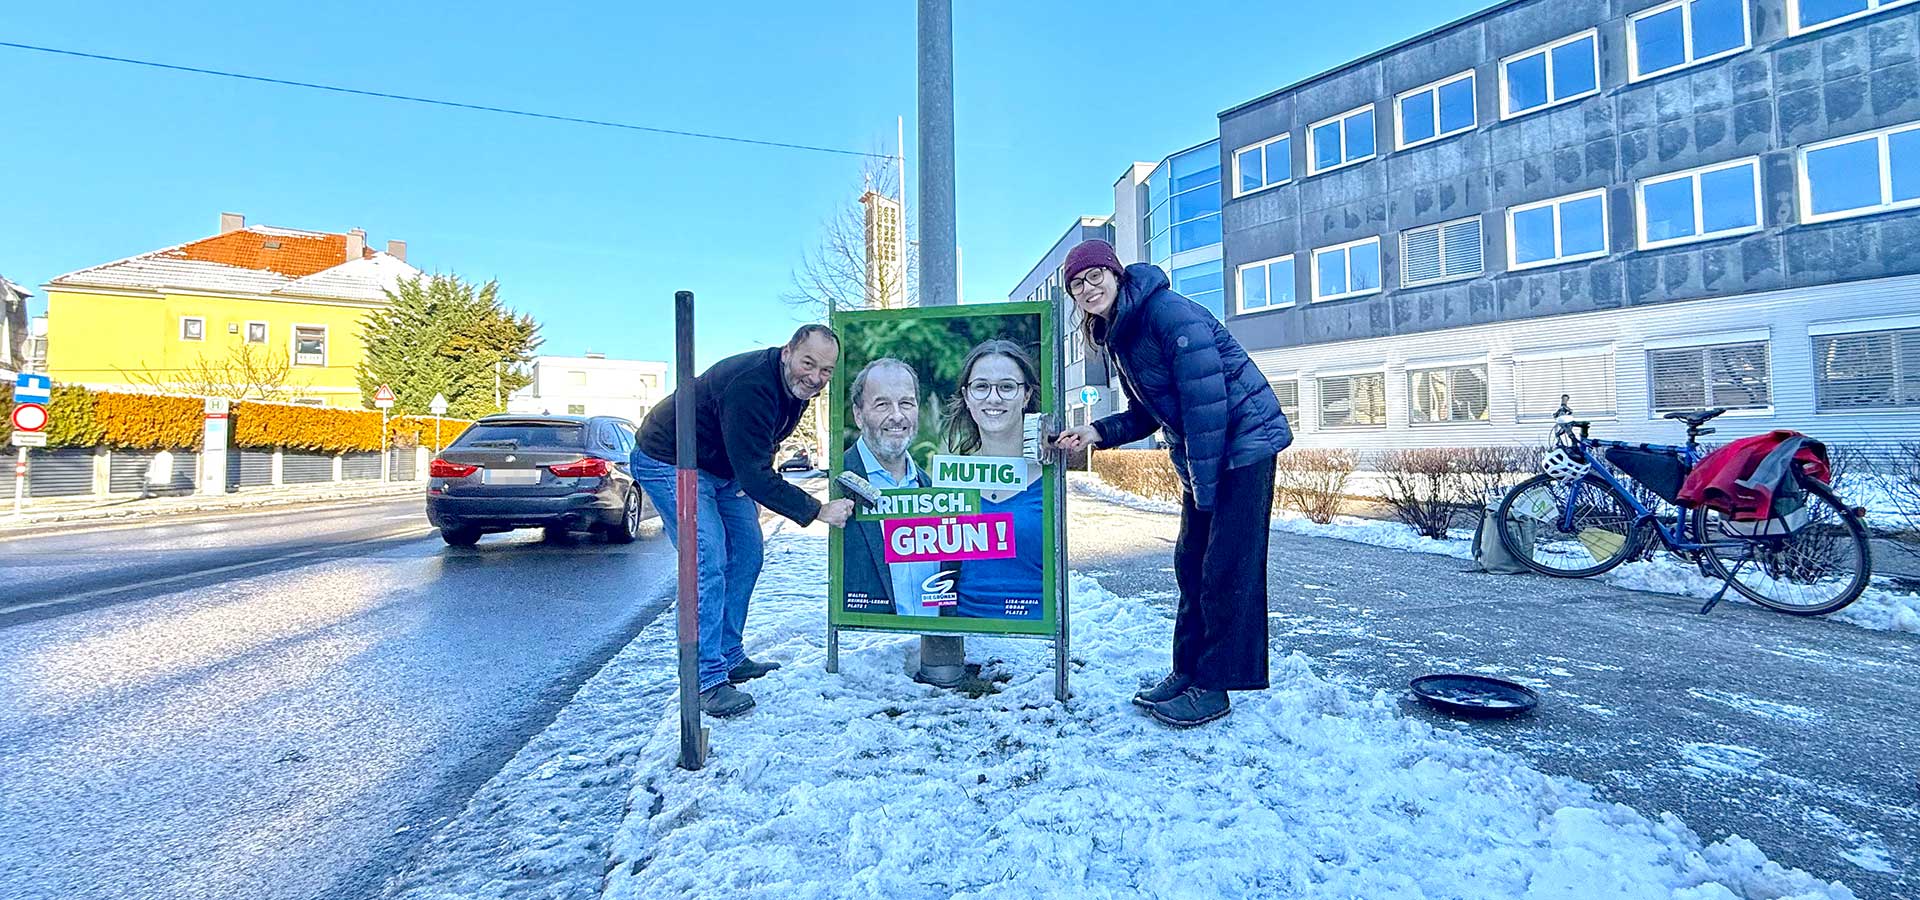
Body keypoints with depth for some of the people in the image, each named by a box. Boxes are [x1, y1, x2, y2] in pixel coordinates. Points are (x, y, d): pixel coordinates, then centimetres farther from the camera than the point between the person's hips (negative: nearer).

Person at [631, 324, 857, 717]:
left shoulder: (798, 385, -6)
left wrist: (753, 490, 0)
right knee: (708, 565, -18)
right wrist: (818, 511, -35)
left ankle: (730, 659, 20)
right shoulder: (749, 387, -35)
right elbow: (755, 475, -37)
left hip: (723, 466, 9)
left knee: (746, 556, 8)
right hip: (668, 463, -9)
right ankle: (709, 681, -10)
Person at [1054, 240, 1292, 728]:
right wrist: (1098, 432, -2)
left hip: (1242, 442, -9)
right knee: (1191, 563, 11)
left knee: (1227, 567, -4)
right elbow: (1147, 414, 14)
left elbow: (1205, 396, -23)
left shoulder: (1168, 311, -18)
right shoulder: (1116, 337, 10)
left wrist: (1204, 479, -21)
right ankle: (1188, 670, 23)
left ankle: (1214, 687, 6)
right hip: (1199, 457, 9)